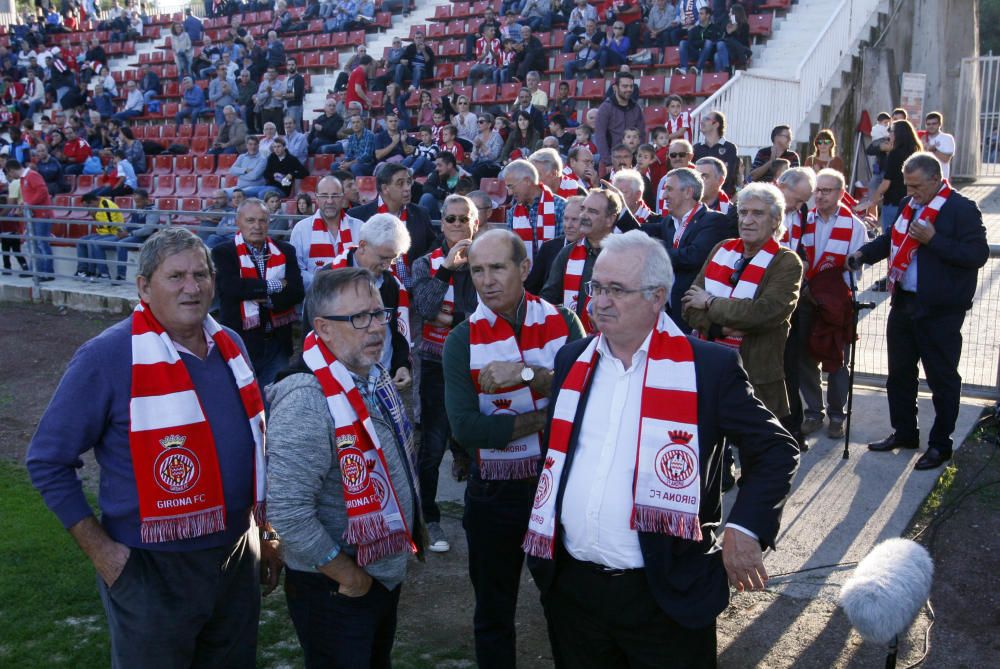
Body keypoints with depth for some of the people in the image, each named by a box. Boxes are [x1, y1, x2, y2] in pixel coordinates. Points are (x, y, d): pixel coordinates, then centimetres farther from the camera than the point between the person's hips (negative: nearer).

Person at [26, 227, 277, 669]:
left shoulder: (229, 345, 3)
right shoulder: (107, 358, -16)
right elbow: (48, 461, -10)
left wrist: (265, 533, 14)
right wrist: (99, 549, -13)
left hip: (238, 558, 6)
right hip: (152, 570, -5)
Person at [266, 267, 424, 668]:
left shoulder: (376, 379, 2)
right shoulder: (307, 402, -28)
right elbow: (286, 509, -31)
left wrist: (413, 526, 11)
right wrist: (347, 574, -21)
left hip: (388, 572, 9)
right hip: (335, 590, -8)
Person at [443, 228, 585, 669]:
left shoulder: (562, 323, -4)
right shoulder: (462, 341, -8)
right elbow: (466, 427, -20)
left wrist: (525, 373, -27)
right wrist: (548, 416, -20)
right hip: (494, 494, 0)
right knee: (493, 612, 17)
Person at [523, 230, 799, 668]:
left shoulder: (709, 366, -9)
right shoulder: (572, 360, 6)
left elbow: (777, 449, -4)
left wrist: (744, 528, -14)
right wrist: (541, 544, 11)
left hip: (667, 594, -4)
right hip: (570, 586, 4)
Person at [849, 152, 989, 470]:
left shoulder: (962, 209, -12)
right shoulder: (909, 205, 10)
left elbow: (978, 254, -18)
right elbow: (892, 239, 23)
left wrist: (933, 239, -23)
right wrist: (864, 253, 7)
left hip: (940, 310, -8)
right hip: (904, 303, 8)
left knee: (942, 378, 4)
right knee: (899, 372, 16)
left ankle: (940, 444, 15)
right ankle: (904, 433, 32)